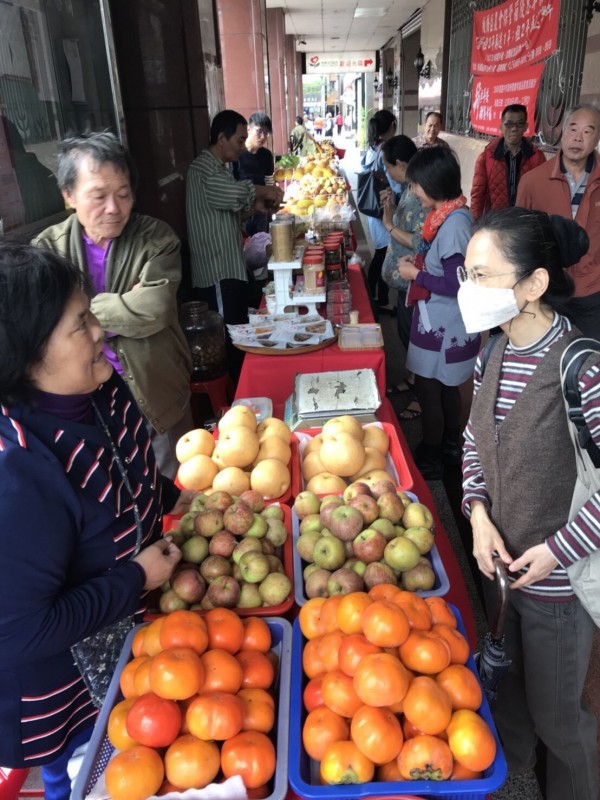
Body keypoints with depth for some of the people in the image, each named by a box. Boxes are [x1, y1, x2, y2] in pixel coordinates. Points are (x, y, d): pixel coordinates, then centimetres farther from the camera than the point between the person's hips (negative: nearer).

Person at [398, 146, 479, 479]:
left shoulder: (454, 223, -23)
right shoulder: (446, 215, 5)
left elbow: (456, 284, -25)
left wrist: (416, 274, -16)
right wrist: (418, 262, 5)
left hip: (443, 326, -9)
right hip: (442, 322, 9)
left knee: (428, 390, 5)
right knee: (447, 387, 21)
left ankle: (430, 458, 21)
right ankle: (451, 447, 38)